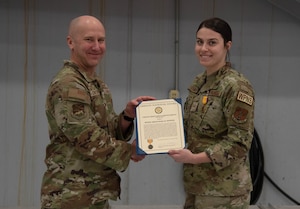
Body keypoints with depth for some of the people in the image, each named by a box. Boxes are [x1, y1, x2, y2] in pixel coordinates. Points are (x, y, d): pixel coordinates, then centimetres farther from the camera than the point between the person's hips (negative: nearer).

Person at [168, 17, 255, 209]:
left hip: (224, 190, -7)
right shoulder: (199, 83, 9)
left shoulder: (237, 86, -15)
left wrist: (194, 158, -25)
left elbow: (240, 142, -19)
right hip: (197, 185, 7)